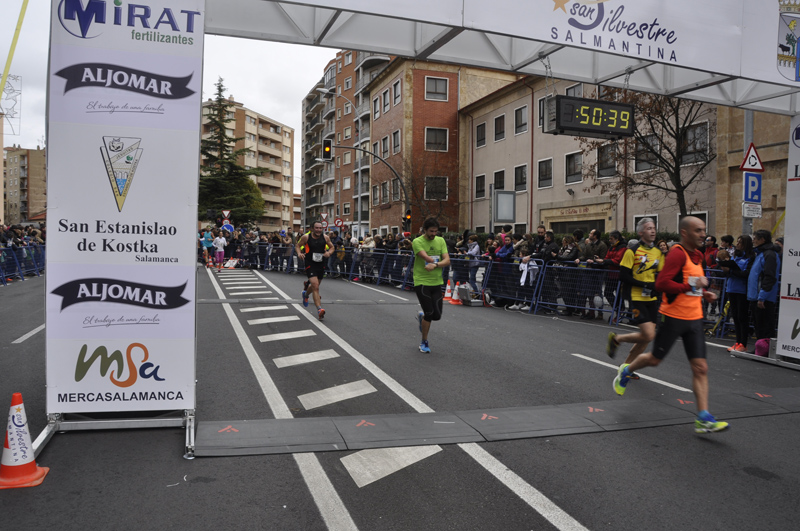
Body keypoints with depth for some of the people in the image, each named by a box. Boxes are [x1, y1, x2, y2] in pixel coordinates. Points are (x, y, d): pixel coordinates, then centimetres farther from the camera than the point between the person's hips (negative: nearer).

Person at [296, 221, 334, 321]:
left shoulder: (325, 237, 0)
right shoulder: (306, 237, -7)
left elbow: (332, 247, 14)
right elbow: (297, 246, 6)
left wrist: (329, 252, -7)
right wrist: (299, 253, -14)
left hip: (321, 265, 4)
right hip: (310, 265, -4)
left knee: (315, 286, 20)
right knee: (315, 287, -17)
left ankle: (306, 294, 55)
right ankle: (319, 310, -20)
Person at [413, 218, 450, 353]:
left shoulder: (441, 241, 6)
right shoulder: (417, 242, -8)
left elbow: (447, 261, -4)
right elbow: (426, 257, -22)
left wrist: (435, 265, -22)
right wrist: (440, 263, -9)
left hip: (437, 282, 5)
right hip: (421, 282, -5)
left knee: (437, 315, 3)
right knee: (429, 313, -6)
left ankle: (422, 316, 39)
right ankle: (424, 343, 15)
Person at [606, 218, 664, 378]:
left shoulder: (658, 252, 10)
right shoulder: (632, 251, -9)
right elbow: (624, 276, -12)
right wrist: (645, 285, -19)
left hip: (652, 299, 7)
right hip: (637, 298, -6)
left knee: (646, 337, 6)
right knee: (648, 335, -14)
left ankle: (626, 365, 22)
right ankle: (616, 338, 10)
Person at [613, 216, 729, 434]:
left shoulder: (697, 255, 13)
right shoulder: (677, 254, -15)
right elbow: (661, 283, -26)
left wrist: (703, 293, 12)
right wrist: (691, 287, -23)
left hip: (694, 318, 7)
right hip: (674, 317, -7)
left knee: (701, 367, -1)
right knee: (655, 359, 9)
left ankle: (703, 419, 0)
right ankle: (626, 371, 39)